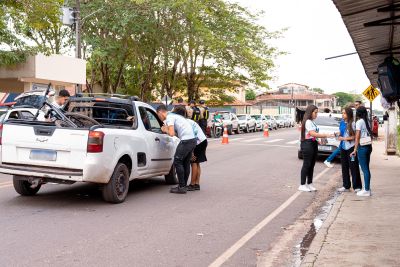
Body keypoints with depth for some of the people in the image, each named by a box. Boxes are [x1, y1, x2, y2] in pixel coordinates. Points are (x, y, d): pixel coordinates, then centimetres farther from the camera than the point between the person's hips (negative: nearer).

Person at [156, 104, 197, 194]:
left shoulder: (169, 118, -6)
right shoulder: (174, 116, 23)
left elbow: (171, 133, -16)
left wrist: (165, 130, 3)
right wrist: (167, 129, 18)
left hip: (186, 140, -10)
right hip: (193, 140, 10)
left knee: (177, 162, -3)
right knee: (186, 163, 15)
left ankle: (182, 187, -2)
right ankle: (184, 186, 22)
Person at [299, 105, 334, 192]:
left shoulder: (312, 122, 16)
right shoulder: (308, 122, -13)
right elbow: (312, 133, -21)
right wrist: (325, 135, -22)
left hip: (313, 144, 9)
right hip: (308, 144, -9)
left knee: (312, 165, 11)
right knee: (306, 164, -5)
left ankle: (309, 184, 18)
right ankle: (302, 185, 0)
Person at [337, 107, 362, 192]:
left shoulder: (353, 124, -10)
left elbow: (356, 136, -14)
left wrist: (347, 138, -15)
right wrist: (340, 137, 0)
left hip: (351, 148, -8)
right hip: (343, 148, 8)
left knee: (354, 167, -4)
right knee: (344, 168, 11)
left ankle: (357, 186, 3)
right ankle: (346, 186, 19)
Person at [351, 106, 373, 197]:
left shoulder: (359, 122, -11)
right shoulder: (367, 122, 10)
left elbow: (357, 137, -13)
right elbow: (370, 135, 12)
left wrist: (355, 150, -11)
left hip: (362, 147, -7)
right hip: (369, 146, 8)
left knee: (365, 169, -3)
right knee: (366, 169, 13)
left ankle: (366, 190, 1)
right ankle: (367, 188, 19)